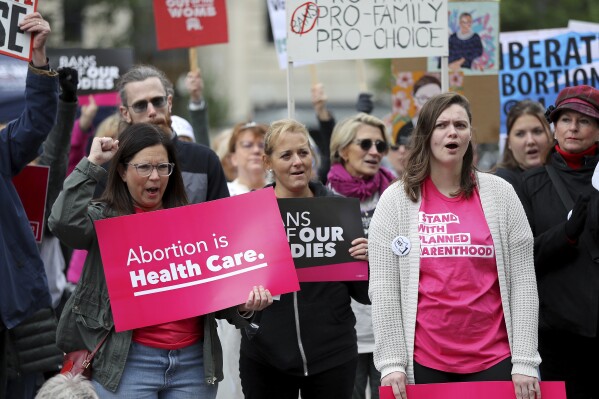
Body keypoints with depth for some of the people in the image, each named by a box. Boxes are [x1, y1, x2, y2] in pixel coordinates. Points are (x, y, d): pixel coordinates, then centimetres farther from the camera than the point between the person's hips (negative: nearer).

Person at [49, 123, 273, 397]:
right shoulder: (104, 218, 2)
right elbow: (64, 222, -20)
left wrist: (243, 306, -7)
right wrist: (92, 163, -10)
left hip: (194, 360, 4)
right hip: (128, 361, -3)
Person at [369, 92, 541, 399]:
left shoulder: (499, 193, 5)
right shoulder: (396, 200, 2)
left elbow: (523, 282, 2)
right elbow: (384, 289, 0)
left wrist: (525, 362, -4)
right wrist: (391, 362, -7)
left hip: (495, 361, 1)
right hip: (423, 362, -1)